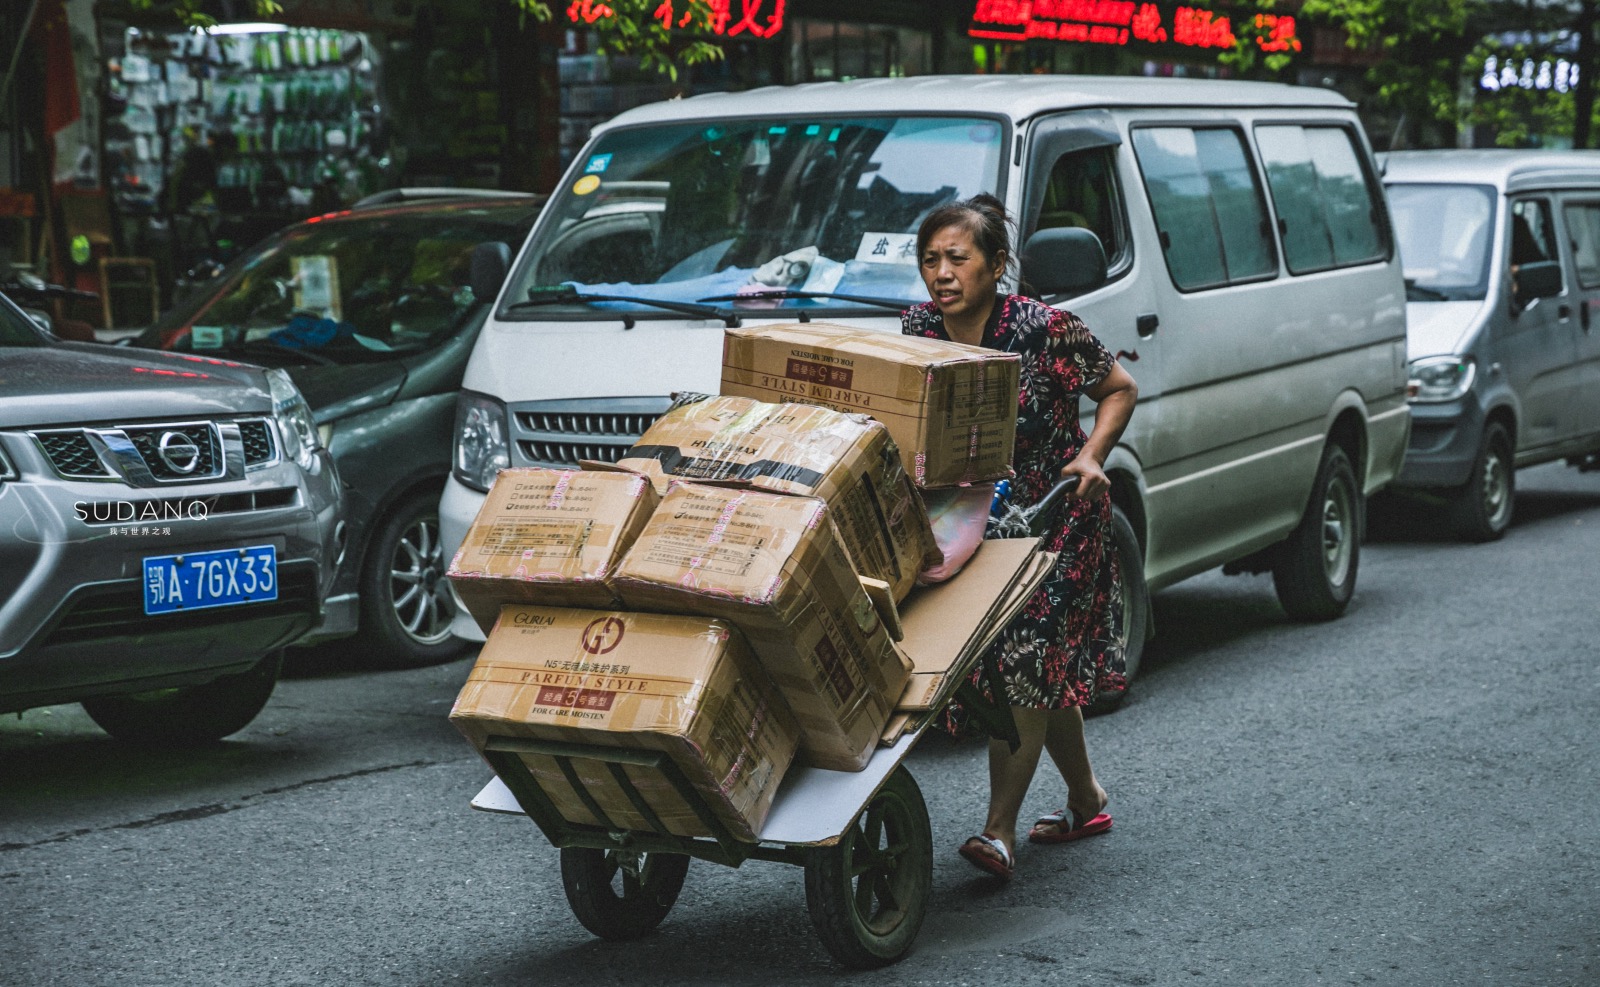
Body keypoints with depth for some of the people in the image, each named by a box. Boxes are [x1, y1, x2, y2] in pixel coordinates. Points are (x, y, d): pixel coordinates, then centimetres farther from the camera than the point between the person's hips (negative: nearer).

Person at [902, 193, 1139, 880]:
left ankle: (999, 830, -14)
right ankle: (1087, 800, 33)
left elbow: (1120, 389, -6)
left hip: (1055, 514, -5)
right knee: (1050, 668, 14)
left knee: (1026, 661, -14)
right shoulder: (917, 329, -6)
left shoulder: (1044, 329, -20)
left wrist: (1090, 457, -20)